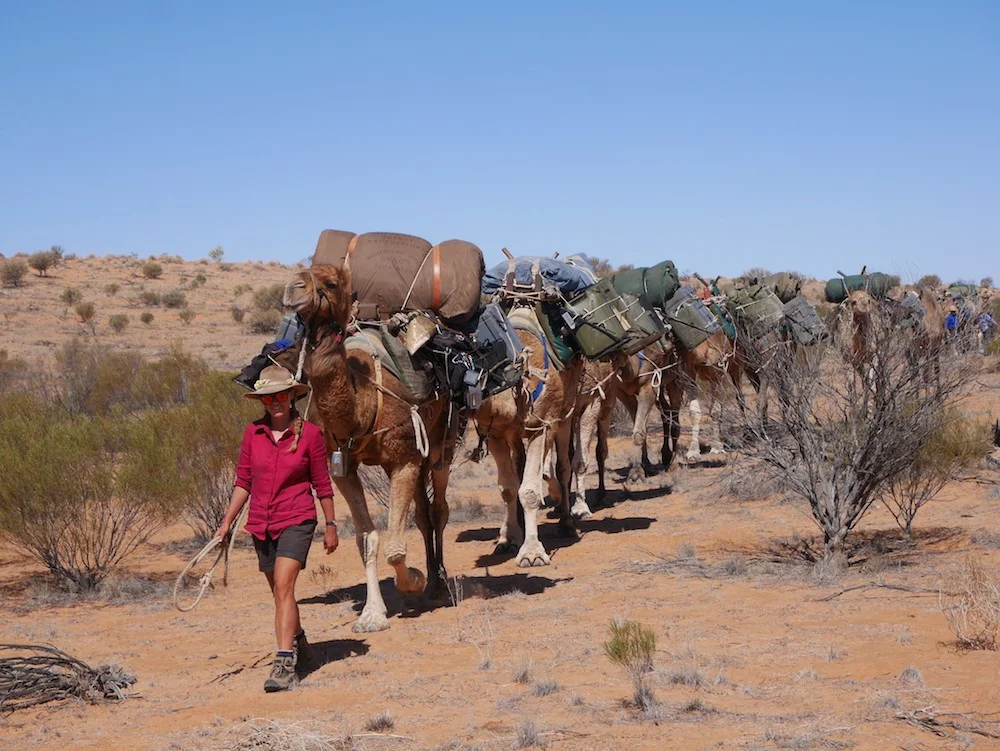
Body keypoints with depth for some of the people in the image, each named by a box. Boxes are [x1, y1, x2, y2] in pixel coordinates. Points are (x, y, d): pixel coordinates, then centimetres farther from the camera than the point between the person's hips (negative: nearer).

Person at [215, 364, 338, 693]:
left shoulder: (310, 434, -7)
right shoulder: (253, 433, 1)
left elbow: (322, 484, 1)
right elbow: (243, 481, 8)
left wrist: (331, 525, 5)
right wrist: (226, 523, 4)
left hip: (296, 520, -4)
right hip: (261, 523, 4)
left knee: (283, 585, -20)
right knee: (280, 590, 18)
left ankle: (284, 663, -23)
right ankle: (298, 641, 42)